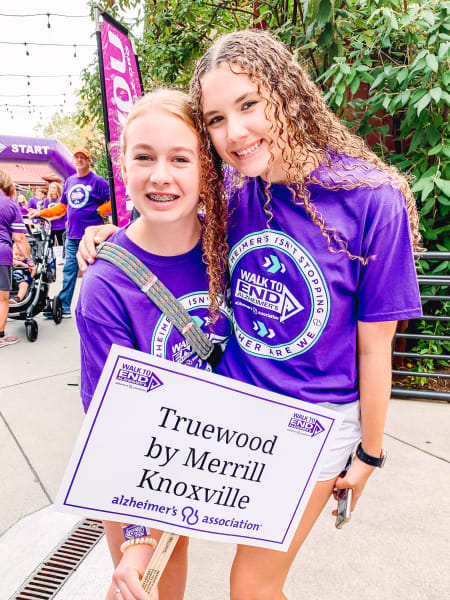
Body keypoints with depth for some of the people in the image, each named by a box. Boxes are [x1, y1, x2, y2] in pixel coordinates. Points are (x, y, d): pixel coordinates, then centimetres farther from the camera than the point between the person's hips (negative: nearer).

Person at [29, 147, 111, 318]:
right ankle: (64, 308, 14)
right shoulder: (69, 182, 15)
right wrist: (41, 213, 14)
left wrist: (100, 210, -9)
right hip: (72, 237, 6)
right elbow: (62, 207, 21)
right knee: (69, 272, 8)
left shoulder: (98, 181, -2)